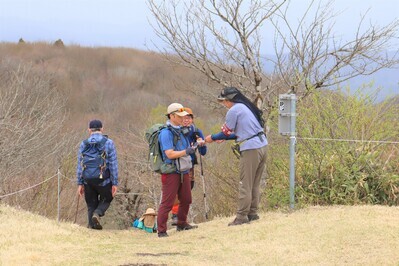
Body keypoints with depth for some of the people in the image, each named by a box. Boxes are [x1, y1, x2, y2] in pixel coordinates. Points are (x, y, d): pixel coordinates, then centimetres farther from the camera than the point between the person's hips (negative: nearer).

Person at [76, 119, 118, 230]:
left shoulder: (84, 144, 3)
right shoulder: (108, 143, -2)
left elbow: (80, 165, 4)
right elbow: (113, 164, -4)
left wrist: (80, 183, 8)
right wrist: (115, 183, 0)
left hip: (88, 181, 2)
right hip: (104, 180, -2)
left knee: (91, 204, 14)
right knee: (106, 200, 18)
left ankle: (92, 225, 4)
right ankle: (97, 213, -8)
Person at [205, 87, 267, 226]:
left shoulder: (234, 110, -8)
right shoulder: (247, 107, 18)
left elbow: (226, 132, -1)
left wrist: (212, 138, 16)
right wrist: (223, 138, 27)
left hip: (250, 150, -9)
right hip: (262, 146, 9)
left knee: (245, 185, -4)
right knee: (255, 184, 15)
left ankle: (241, 217, -3)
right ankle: (252, 213, 18)